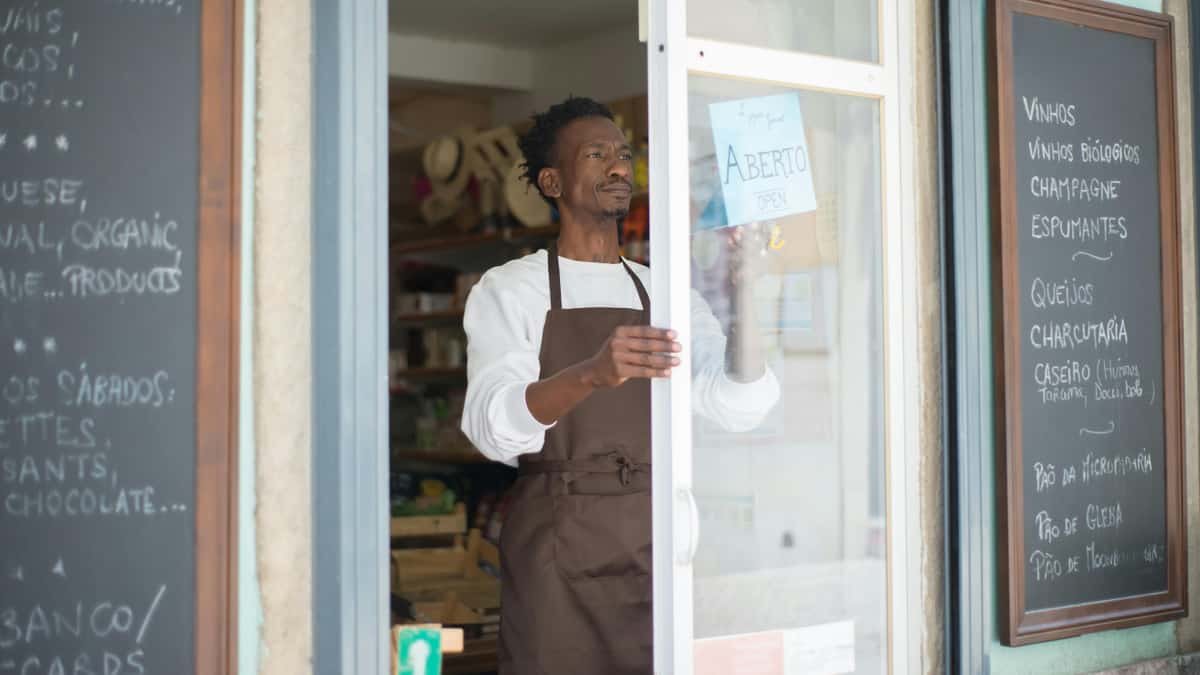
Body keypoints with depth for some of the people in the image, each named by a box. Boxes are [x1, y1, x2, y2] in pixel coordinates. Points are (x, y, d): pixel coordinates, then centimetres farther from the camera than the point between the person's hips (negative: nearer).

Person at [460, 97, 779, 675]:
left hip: (655, 546, 3)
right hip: (557, 549, -3)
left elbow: (739, 407, -3)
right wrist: (593, 373, -37)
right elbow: (494, 426, -18)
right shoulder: (508, 289, -1)